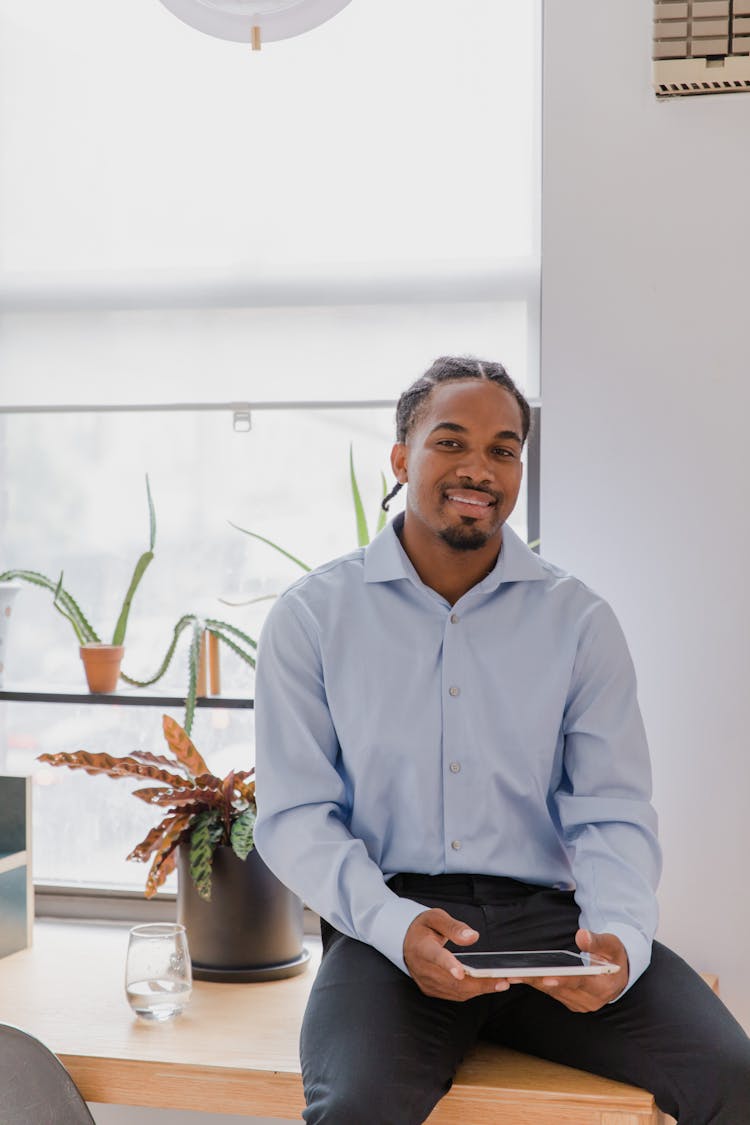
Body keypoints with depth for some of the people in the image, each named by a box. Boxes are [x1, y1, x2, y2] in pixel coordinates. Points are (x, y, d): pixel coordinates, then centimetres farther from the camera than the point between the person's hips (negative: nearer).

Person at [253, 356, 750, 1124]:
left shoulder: (579, 622, 8)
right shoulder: (312, 617, 4)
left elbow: (612, 815, 4)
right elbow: (295, 815, 0)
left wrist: (621, 938, -18)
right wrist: (393, 925, -19)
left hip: (548, 916, 2)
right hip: (392, 923, -2)